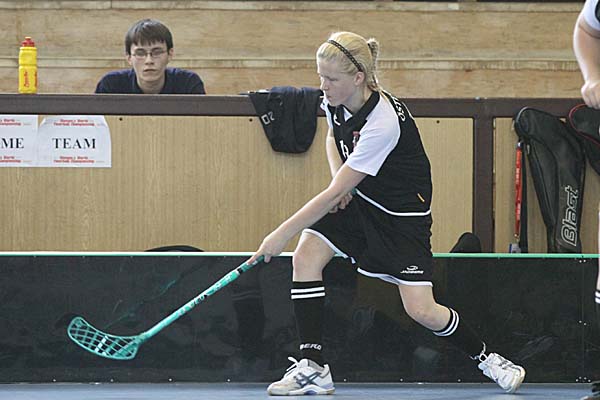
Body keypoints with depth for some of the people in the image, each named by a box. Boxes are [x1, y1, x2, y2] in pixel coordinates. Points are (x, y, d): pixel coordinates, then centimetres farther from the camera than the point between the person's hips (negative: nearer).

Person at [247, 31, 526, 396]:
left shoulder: (382, 124, -33)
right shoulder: (335, 102, -9)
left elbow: (334, 195, -32)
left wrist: (281, 234, -30)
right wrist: (340, 179, -3)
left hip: (402, 215, -7)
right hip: (358, 201, 7)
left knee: (422, 310, -13)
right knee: (306, 254, -15)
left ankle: (486, 358, 15)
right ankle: (313, 368, -12)